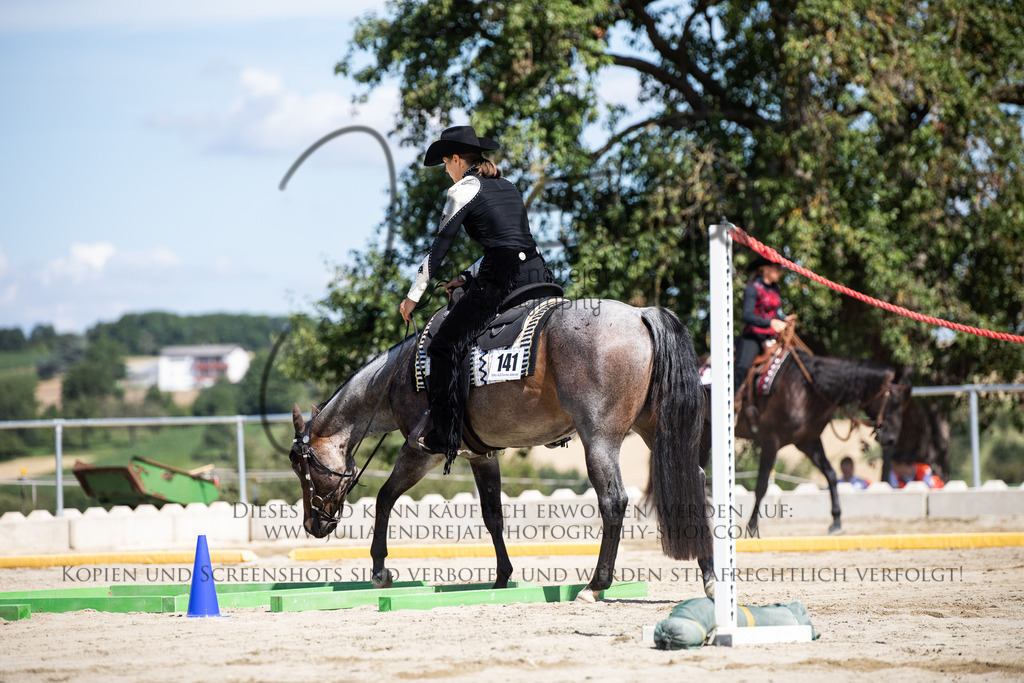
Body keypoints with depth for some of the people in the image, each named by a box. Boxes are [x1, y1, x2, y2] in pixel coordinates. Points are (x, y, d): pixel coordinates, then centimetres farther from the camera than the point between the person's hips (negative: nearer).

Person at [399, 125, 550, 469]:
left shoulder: (463, 191, 0)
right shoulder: (508, 188, 23)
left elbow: (439, 248, 2)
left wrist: (413, 296, 10)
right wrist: (468, 278, 28)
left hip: (503, 281, -8)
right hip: (538, 271, 8)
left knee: (447, 346, -6)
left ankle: (444, 437, -13)